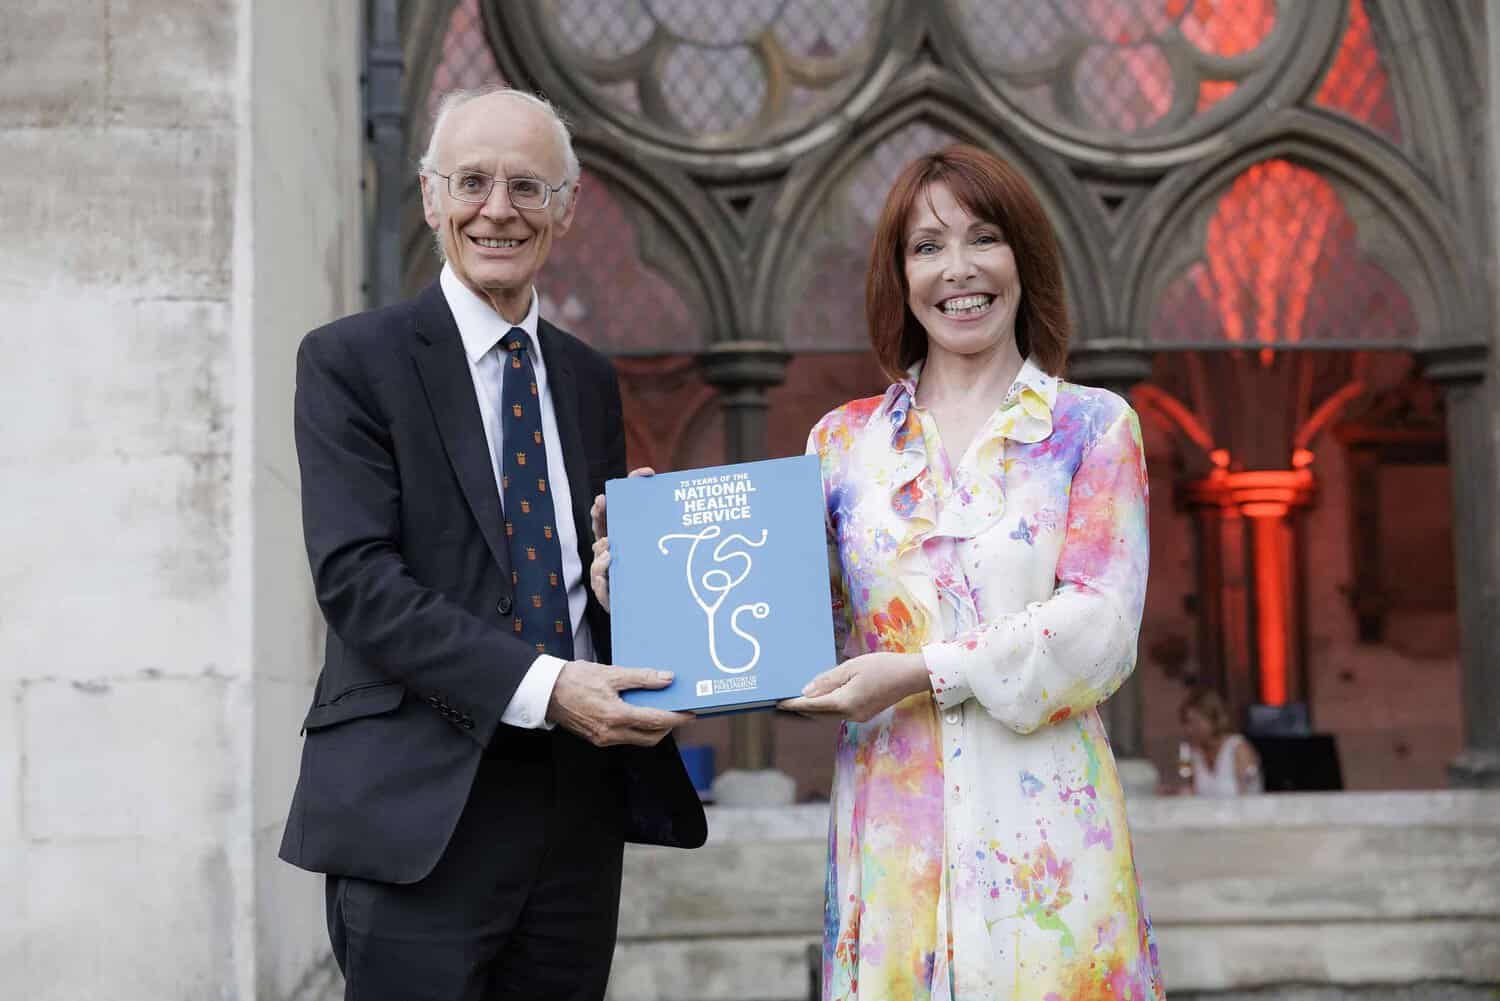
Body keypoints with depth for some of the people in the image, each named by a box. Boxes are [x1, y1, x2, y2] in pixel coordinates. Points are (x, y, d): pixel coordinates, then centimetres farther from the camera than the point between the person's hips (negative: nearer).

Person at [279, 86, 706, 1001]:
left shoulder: (590, 379, 15)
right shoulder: (352, 361, -3)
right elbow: (358, 578, -13)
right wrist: (541, 686, -23)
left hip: (581, 802, 5)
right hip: (421, 814, -5)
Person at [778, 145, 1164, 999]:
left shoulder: (1094, 425, 4)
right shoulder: (844, 441, 10)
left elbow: (1101, 627, -6)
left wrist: (924, 672, -15)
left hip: (1042, 814, -2)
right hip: (890, 819, 2)